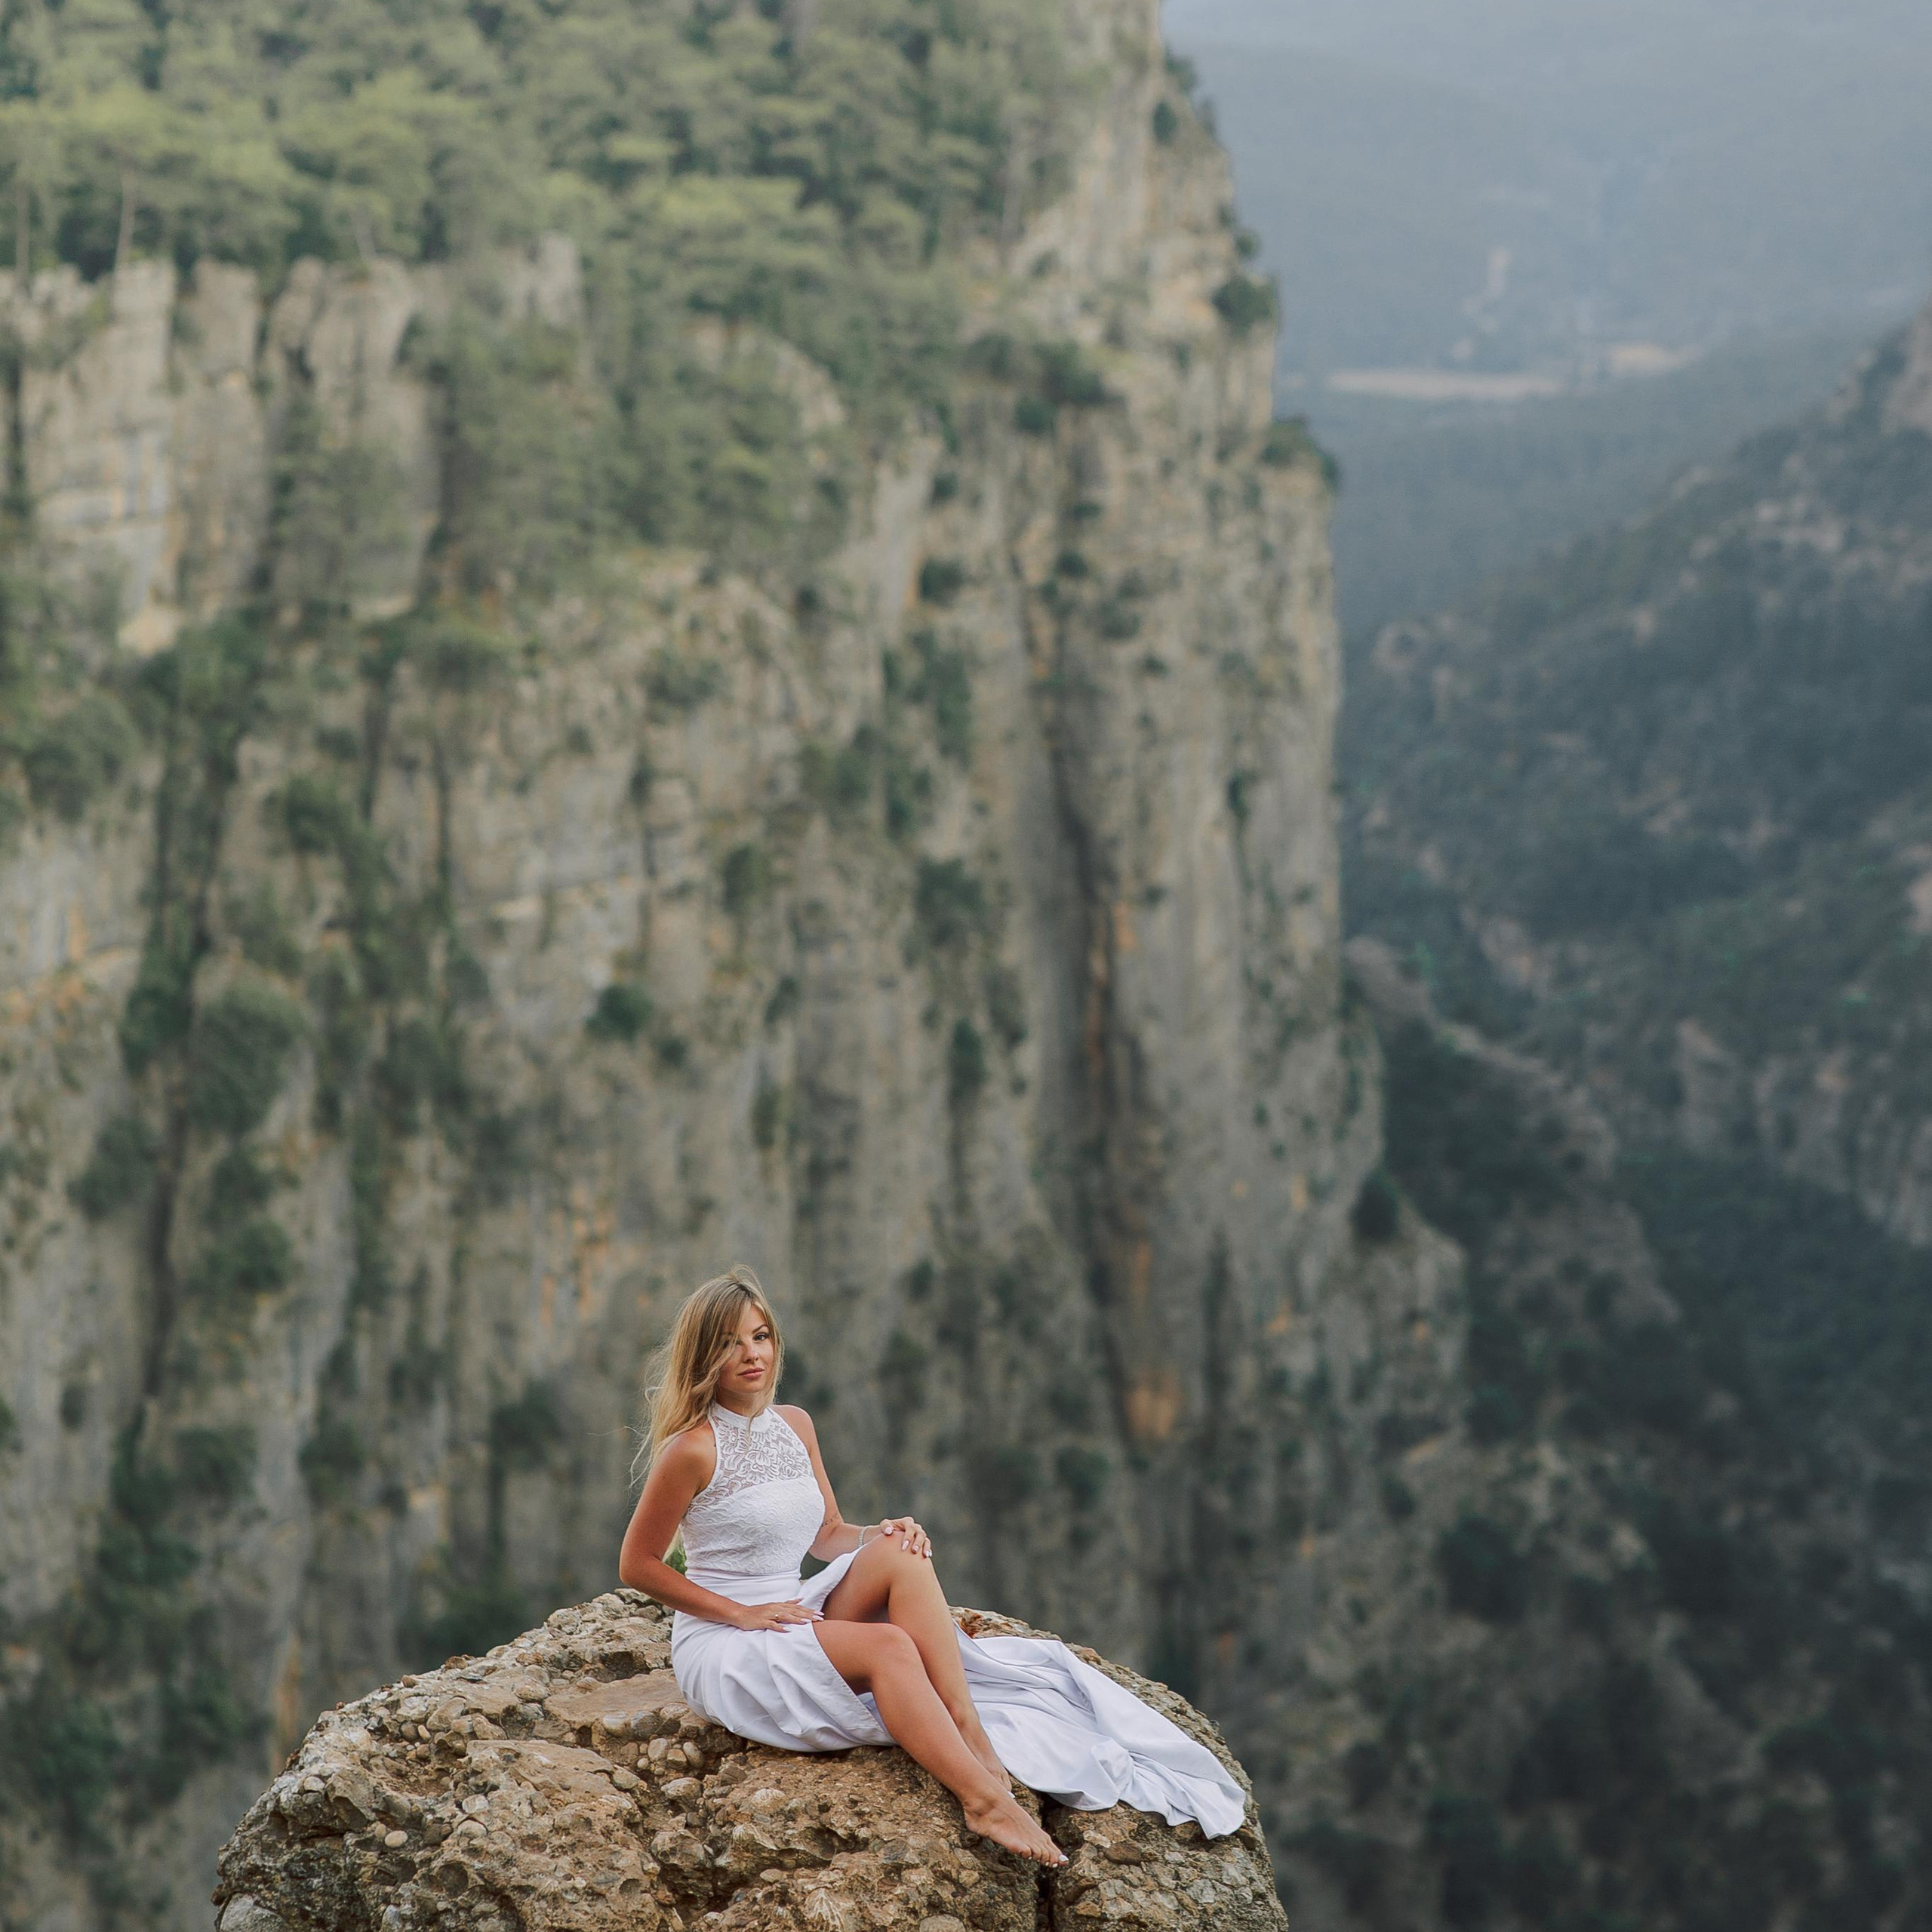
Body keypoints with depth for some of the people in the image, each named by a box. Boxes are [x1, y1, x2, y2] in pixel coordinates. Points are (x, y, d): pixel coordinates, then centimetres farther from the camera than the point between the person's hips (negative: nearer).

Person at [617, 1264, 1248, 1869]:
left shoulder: (794, 1426, 9)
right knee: (887, 1646, -30)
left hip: (791, 1621, 7)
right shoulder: (693, 1449, -13)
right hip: (719, 1649, -6)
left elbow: (828, 1537, 16)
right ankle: (985, 1799, -37)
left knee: (897, 1554, -20)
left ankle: (973, 1736, -29)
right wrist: (740, 1613, -14)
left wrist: (881, 1536, -7)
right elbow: (637, 1566, -9)